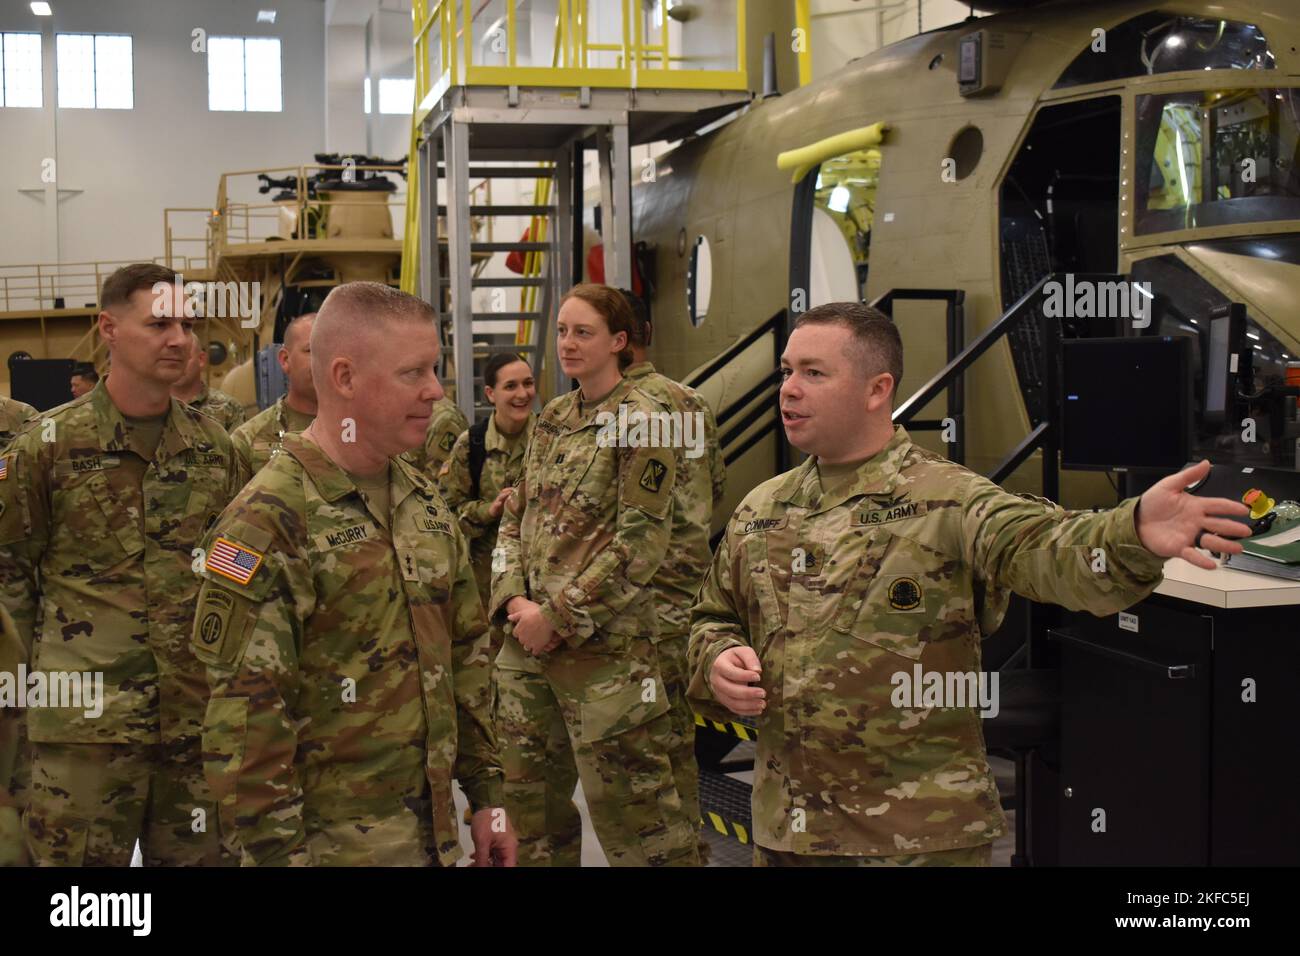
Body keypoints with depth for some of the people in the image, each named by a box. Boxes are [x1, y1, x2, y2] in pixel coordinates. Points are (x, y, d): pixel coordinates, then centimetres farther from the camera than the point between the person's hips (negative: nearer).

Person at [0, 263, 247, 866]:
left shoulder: (213, 444, 8)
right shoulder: (49, 443, -3)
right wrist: (50, 660, 0)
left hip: (200, 712, 4)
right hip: (86, 719, -3)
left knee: (198, 854, 12)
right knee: (79, 856, 5)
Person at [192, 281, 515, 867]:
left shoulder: (425, 504, 8)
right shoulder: (269, 522, -16)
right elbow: (244, 716, -18)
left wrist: (486, 795, 12)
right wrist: (278, 853, -18)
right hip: (328, 843, -7)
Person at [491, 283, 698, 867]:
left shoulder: (640, 422, -8)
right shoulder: (552, 420, 12)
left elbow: (642, 541, -15)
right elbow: (516, 518, 14)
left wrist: (559, 617, -15)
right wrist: (514, 601, -3)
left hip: (602, 646, -7)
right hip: (528, 642, 7)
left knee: (629, 802, -2)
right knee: (531, 794, 15)